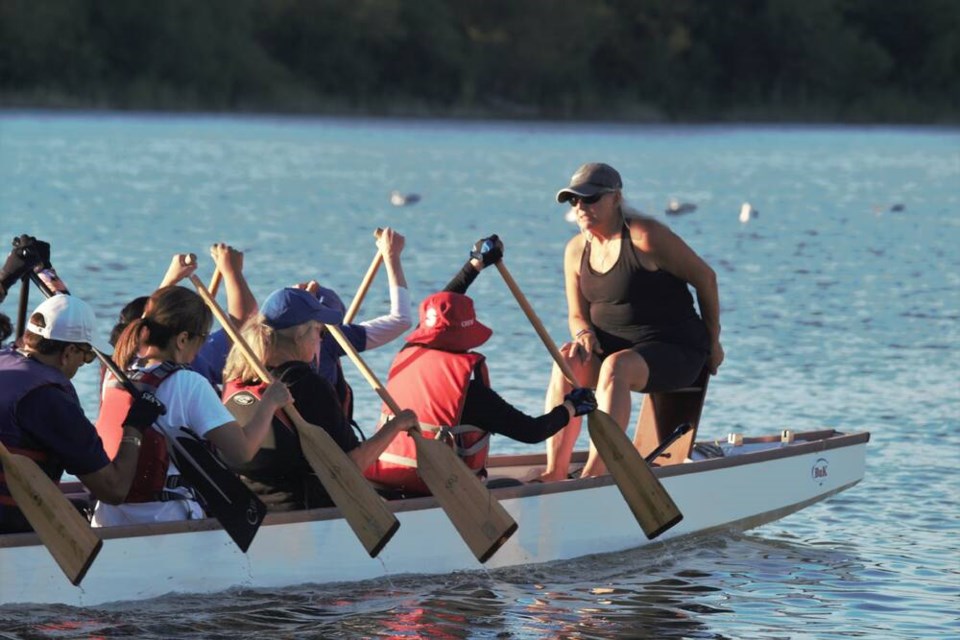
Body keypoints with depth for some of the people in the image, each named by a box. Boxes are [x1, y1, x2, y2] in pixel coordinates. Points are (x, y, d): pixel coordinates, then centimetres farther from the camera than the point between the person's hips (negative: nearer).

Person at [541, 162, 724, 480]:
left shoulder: (645, 237, -14)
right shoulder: (576, 250, 6)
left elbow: (705, 278, -6)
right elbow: (577, 314, 14)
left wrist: (713, 343, 2)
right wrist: (584, 334, -12)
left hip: (675, 351, -6)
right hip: (611, 347, 6)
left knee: (616, 367, -36)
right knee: (566, 363, -24)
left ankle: (595, 473, -43)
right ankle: (555, 472, -32)